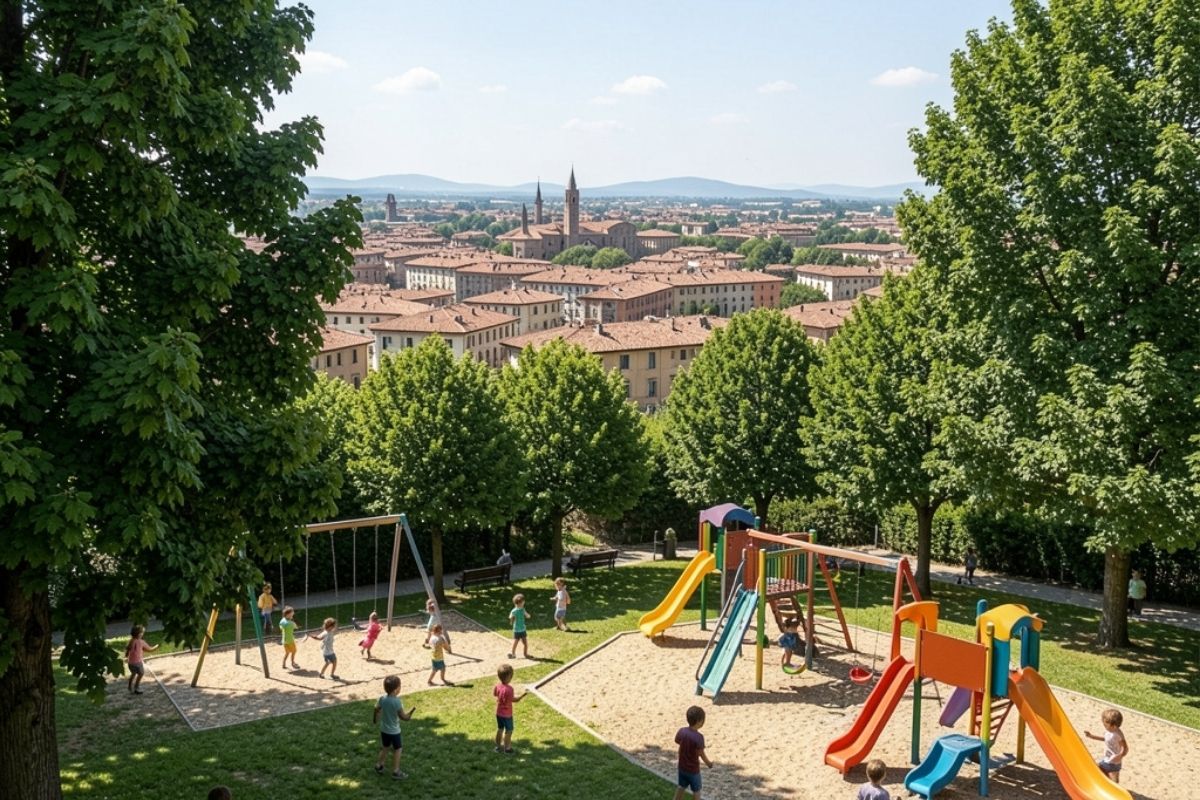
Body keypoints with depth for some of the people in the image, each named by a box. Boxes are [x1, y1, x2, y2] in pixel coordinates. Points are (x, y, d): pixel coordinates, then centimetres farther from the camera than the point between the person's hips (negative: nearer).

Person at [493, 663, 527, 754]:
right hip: (507, 714, -7)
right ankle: (507, 748, 17)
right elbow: (514, 699, -29)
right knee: (508, 731, 10)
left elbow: (494, 693, 13)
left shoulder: (498, 686, -6)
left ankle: (498, 746, 30)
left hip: (498, 713, 7)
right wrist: (523, 695, -22)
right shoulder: (509, 689, -30)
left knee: (500, 729, 20)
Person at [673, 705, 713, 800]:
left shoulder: (681, 731, -10)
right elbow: (701, 754, -19)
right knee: (696, 790, 15)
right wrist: (709, 764, 0)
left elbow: (678, 743, 2)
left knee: (682, 786, 25)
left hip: (682, 767, 5)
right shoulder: (698, 737, -28)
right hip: (693, 769, -5)